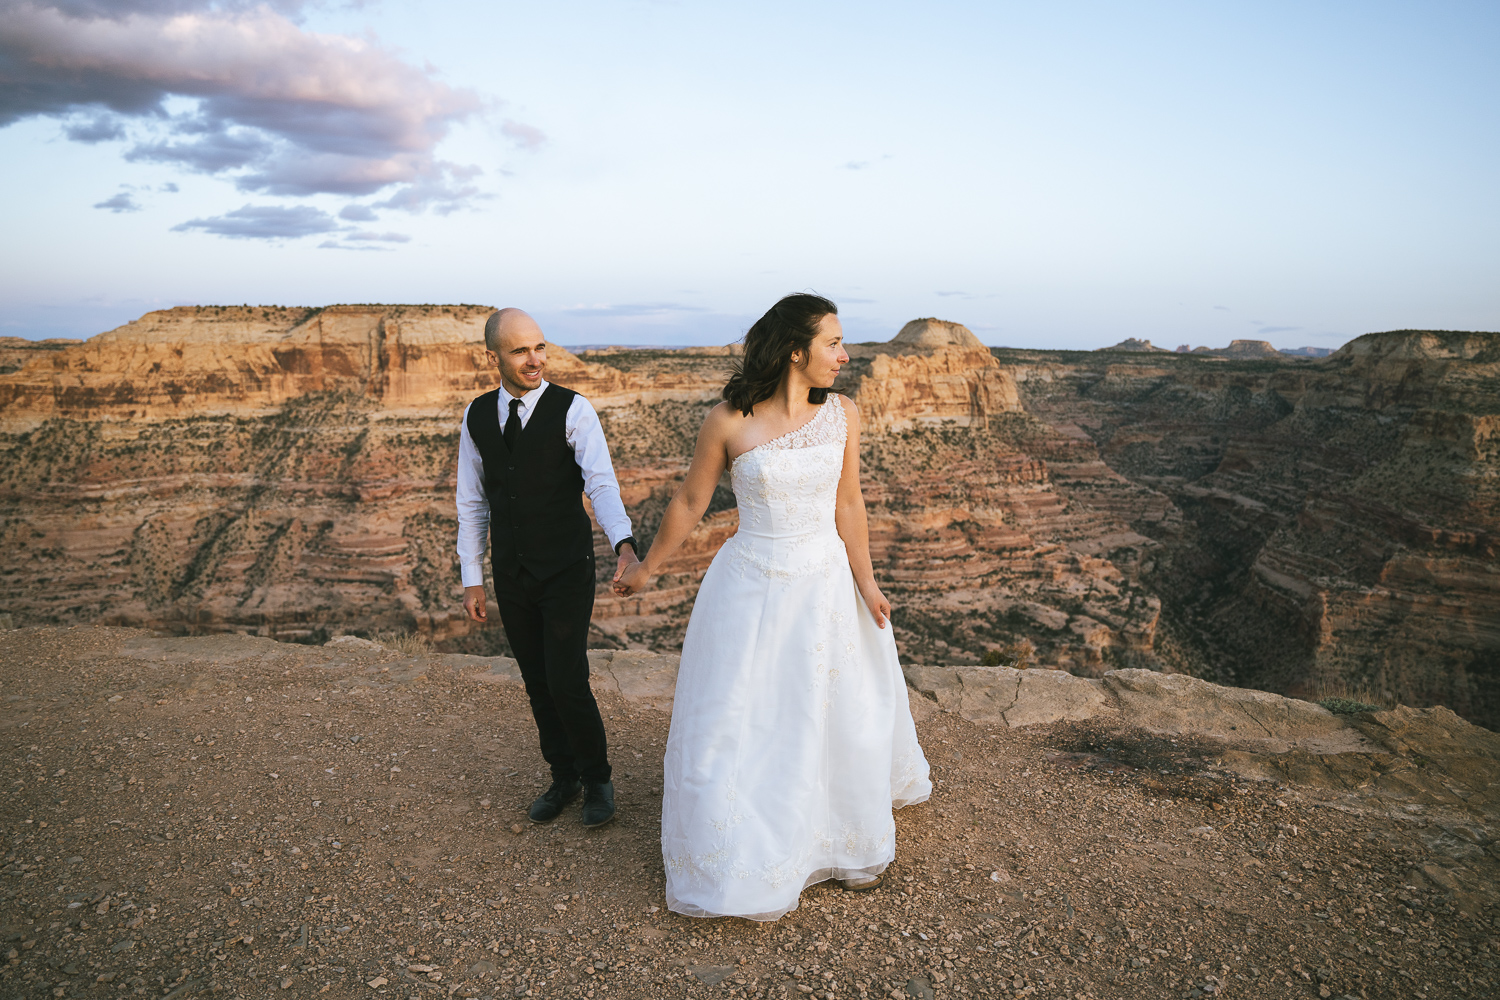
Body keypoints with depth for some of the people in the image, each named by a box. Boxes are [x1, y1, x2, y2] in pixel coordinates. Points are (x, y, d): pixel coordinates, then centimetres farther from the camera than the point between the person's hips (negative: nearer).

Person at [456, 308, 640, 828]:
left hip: (567, 572, -4)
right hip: (511, 577, 4)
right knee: (537, 684, 14)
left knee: (567, 682, -6)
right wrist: (472, 580, 6)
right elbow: (472, 503, 8)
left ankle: (597, 779, 19)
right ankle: (564, 779, 33)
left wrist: (624, 544, -40)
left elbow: (601, 483, -23)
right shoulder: (476, 417, 2)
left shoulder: (572, 410, -12)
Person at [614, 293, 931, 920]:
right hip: (752, 592, -3)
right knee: (735, 723, 7)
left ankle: (849, 842, 41)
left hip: (827, 587, 3)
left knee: (841, 719, 14)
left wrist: (866, 585, -4)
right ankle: (740, 863, 31)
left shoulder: (842, 415, -4)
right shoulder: (728, 423, -14)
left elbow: (848, 505, 0)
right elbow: (690, 503, -2)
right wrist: (645, 569, 6)